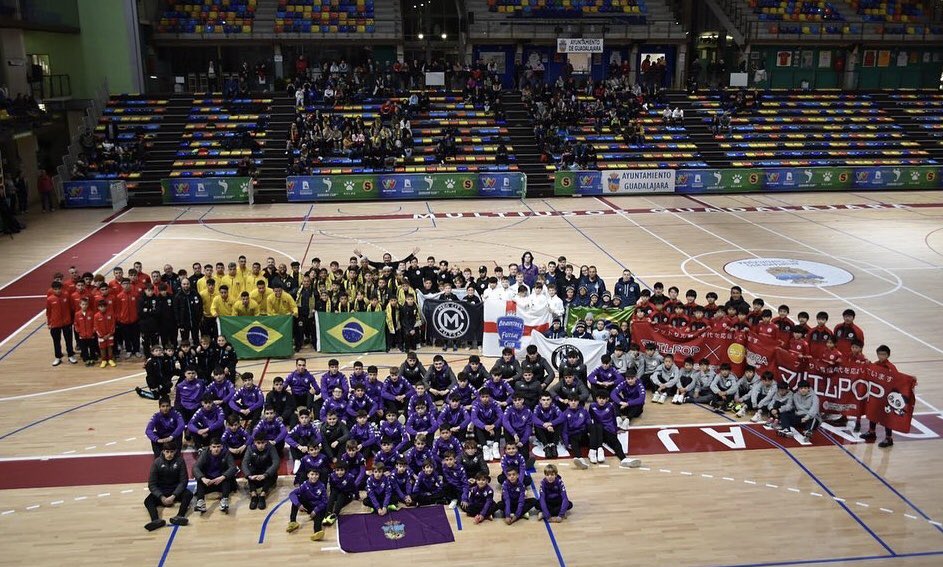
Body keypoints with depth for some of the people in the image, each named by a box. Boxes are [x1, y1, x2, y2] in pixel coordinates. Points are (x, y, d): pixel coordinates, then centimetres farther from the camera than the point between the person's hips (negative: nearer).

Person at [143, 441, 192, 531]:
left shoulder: (180, 461, -9)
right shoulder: (157, 462, -8)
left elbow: (183, 481, -10)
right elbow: (151, 484, -9)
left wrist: (174, 496, -23)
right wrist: (162, 497, -23)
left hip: (176, 490, -1)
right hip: (161, 491, 1)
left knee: (189, 494, -29)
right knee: (147, 501, -26)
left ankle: (179, 516, -50)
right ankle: (156, 520, -51)